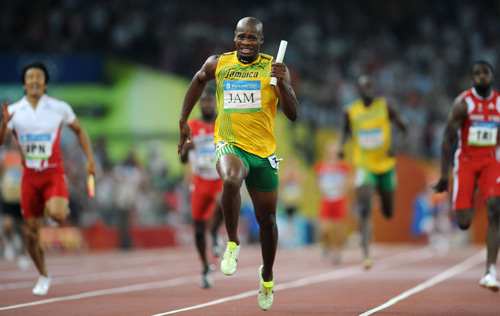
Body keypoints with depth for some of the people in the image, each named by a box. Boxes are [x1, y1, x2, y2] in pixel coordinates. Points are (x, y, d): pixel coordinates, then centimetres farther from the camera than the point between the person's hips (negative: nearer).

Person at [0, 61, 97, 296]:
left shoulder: (59, 108, -3)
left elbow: (79, 130, 12)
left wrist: (90, 159, 3)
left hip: (54, 173, -2)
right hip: (30, 176, 2)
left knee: (56, 213, -30)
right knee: (31, 233, 2)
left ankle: (64, 208, 8)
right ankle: (43, 276, 23)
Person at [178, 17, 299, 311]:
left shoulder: (273, 68, -5)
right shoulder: (218, 64, 0)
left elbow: (293, 114, -10)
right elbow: (199, 81, 23)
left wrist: (282, 83, -27)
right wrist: (184, 120, 20)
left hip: (263, 150, 1)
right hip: (229, 144, -1)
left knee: (267, 219, 11)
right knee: (231, 180, -37)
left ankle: (267, 276, 36)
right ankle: (232, 243, -15)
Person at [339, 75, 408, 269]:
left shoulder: (385, 107, -7)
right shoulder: (351, 111, -3)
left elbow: (403, 129, -1)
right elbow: (346, 130, 17)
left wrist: (397, 145, -21)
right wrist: (341, 146, -3)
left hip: (386, 165, 1)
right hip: (364, 166, -1)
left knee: (388, 213, 12)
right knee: (364, 208, -20)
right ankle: (366, 254, -23)